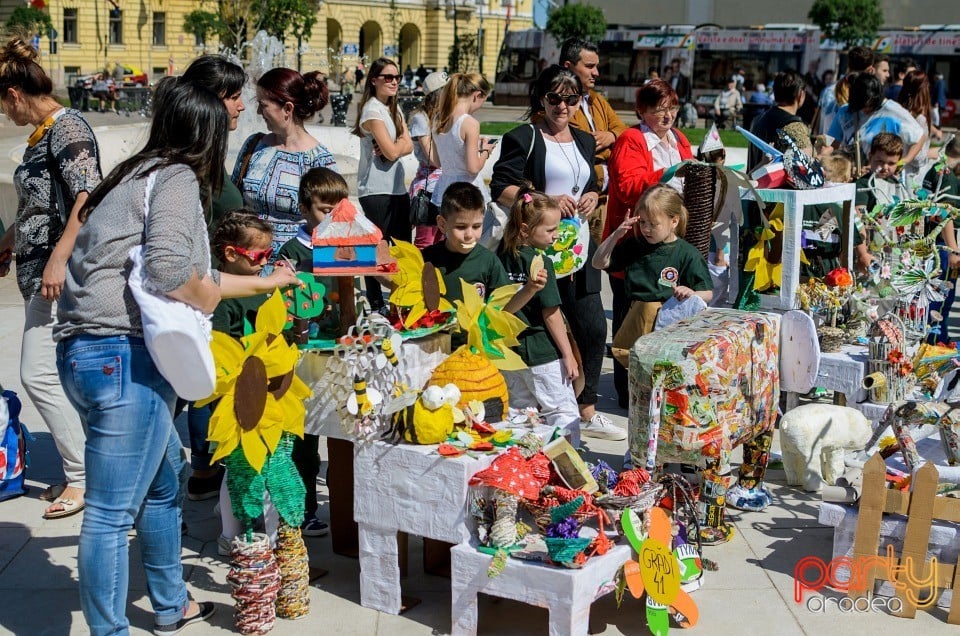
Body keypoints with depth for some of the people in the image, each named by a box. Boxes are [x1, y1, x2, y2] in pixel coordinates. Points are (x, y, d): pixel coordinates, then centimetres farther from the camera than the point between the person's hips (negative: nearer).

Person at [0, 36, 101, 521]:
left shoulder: (67, 127, -11)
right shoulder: (40, 133, 16)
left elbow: (88, 197, -23)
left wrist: (58, 259, -28)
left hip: (61, 272, -10)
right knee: (54, 375, 11)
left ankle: (82, 476, 1)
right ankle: (76, 470, 20)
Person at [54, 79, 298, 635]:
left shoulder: (140, 175, 22)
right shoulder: (177, 177, -5)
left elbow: (193, 280, 27)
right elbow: (168, 270, -21)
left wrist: (265, 282, 38)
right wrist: (210, 296, 0)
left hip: (86, 353, 10)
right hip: (125, 355, -10)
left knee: (166, 479, 24)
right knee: (112, 511, -2)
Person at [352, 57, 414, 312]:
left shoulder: (394, 109, 16)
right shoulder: (372, 110, -11)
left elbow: (408, 146, 6)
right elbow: (392, 151, -17)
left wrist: (393, 147, -13)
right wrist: (400, 144, 2)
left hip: (397, 188, 8)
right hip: (376, 190, -8)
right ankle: (375, 305, 4)